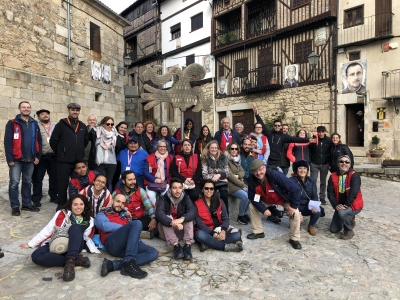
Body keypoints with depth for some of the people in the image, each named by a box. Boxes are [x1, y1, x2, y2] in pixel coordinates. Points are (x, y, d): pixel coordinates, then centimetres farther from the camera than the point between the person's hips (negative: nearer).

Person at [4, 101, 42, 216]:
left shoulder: (34, 124, 11)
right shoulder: (12, 123, -3)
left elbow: (38, 141, 11)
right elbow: (7, 142, -8)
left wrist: (38, 156, 3)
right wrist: (10, 158, -14)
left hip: (30, 159, 4)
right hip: (16, 159, -4)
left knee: (28, 182, 13)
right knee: (14, 183, 0)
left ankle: (27, 204, 24)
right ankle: (15, 206, 11)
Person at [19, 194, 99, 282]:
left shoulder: (89, 221, 12)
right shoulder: (62, 214, 7)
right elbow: (47, 230, 10)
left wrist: (95, 251, 7)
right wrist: (30, 244, 10)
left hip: (73, 247, -1)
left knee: (75, 227, -30)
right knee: (36, 256, -32)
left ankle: (70, 262, -38)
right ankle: (76, 260, -28)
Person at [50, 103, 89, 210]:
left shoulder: (83, 126, 11)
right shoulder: (61, 124, -2)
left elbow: (86, 141, 23)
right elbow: (53, 141, -4)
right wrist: (60, 153, 1)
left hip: (79, 160, 4)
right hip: (64, 161, -4)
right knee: (63, 184, 2)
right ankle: (61, 205, 14)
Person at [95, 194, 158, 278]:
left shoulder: (126, 216, 34)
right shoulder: (102, 214, 20)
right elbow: (106, 226, -3)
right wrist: (126, 228, 0)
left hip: (127, 245, 6)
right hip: (112, 243, -5)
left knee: (153, 252, -20)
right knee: (137, 223, -27)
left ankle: (113, 265, -31)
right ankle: (129, 264, -38)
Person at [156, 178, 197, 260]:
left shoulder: (186, 198, -5)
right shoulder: (163, 199, -11)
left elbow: (193, 211, -24)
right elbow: (159, 213, -30)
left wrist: (182, 219, -45)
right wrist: (172, 223, -49)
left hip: (181, 231, 2)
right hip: (166, 232, -1)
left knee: (188, 217, -23)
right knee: (166, 218, -29)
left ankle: (188, 245, -36)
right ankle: (176, 245, -40)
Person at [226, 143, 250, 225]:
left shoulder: (237, 159, 15)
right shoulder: (226, 159, -10)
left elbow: (242, 172, 9)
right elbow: (229, 175, -15)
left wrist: (237, 175, -16)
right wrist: (242, 185, -13)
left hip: (240, 183, 8)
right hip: (230, 185, -7)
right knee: (245, 196, -26)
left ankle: (245, 213, 6)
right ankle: (240, 216, -3)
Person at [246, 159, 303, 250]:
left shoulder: (275, 175, -39)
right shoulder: (251, 180, -26)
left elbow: (295, 189, -36)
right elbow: (252, 197, -14)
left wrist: (293, 206, -27)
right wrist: (263, 209, -23)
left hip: (284, 199, -3)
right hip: (266, 200, 4)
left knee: (295, 213, -22)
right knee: (252, 206, -8)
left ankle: (294, 239, 1)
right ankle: (258, 232, 11)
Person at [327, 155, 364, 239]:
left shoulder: (354, 175, -17)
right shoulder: (333, 176, -3)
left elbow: (354, 193, -26)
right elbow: (330, 193, -7)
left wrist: (346, 205, -26)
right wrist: (336, 205, -19)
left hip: (354, 204, -5)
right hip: (340, 205, 5)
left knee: (342, 213, -38)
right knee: (333, 229, 9)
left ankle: (349, 230, -7)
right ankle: (349, 219, 37)